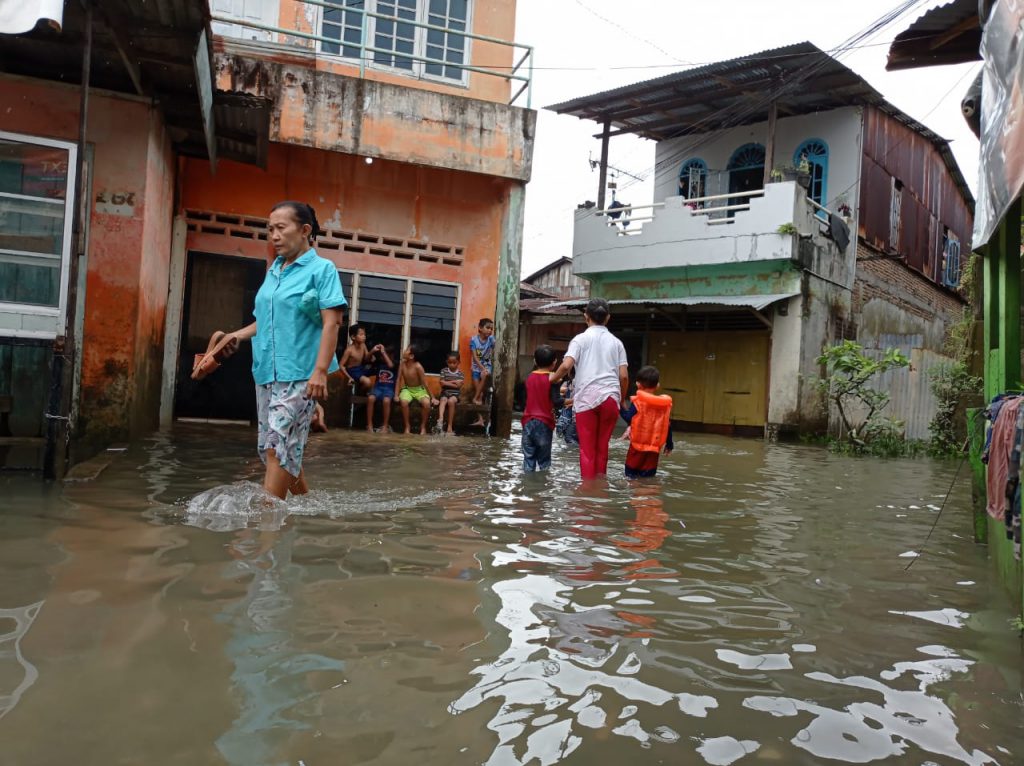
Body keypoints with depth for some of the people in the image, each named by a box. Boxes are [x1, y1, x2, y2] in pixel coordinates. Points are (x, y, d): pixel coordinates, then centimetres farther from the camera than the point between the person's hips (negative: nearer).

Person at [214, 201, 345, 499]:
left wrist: (320, 371, -22)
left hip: (299, 374, -7)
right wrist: (238, 335, 5)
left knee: (279, 445, -12)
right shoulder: (273, 271, 16)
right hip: (267, 373, 7)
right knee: (270, 447, 10)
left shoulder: (321, 268, -3)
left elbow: (332, 322, -12)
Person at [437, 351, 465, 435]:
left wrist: (447, 382, -4)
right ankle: (440, 419, -56)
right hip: (445, 393, 1)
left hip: (455, 394, -1)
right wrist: (454, 382, -5)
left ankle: (450, 426, -29)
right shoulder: (444, 370, 8)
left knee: (451, 401, -32)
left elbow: (458, 385, -6)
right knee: (443, 400, -32)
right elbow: (442, 383, -4)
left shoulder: (461, 373, 6)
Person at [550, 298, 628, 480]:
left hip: (586, 398, -3)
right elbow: (624, 376, 6)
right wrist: (621, 399, 20)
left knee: (587, 449, 2)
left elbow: (566, 366, -11)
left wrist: (553, 377, 7)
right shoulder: (616, 342, 12)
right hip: (610, 397, 3)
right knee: (602, 447, 13)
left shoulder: (581, 339, 3)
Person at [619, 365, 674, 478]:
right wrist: (669, 443, 19)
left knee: (631, 474, 7)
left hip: (638, 445, -3)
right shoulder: (666, 403, 4)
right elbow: (668, 426, 8)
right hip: (655, 447, 3)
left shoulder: (638, 401, -10)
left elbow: (628, 418, -13)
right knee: (648, 476, 7)